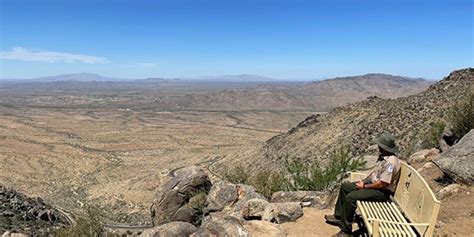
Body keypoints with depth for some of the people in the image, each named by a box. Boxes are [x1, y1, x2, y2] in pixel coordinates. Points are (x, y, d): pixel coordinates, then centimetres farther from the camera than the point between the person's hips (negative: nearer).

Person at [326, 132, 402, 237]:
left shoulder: (391, 161, -27)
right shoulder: (383, 156, 4)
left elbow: (382, 184, -27)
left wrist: (365, 186, -15)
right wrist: (363, 181, 6)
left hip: (382, 192, -10)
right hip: (372, 184, 11)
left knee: (350, 197, -25)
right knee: (345, 186, 9)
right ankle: (338, 216, 17)